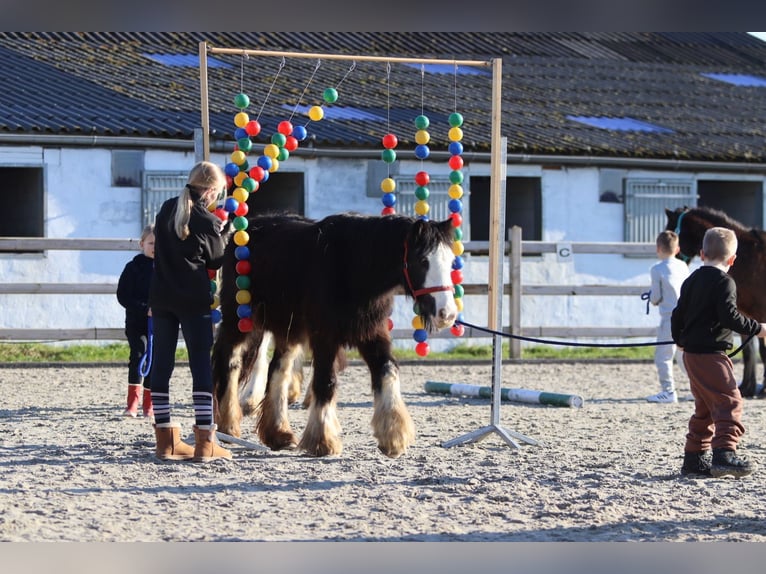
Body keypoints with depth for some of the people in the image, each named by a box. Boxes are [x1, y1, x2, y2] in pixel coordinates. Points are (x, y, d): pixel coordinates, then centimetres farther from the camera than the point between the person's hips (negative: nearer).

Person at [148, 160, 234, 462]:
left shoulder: (166, 210, 6)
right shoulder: (207, 221, -11)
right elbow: (216, 260, 0)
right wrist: (227, 232, 15)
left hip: (161, 298, 6)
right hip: (194, 301, -6)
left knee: (161, 364, 7)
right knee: (202, 366, -2)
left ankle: (166, 439, 9)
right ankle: (205, 442, -5)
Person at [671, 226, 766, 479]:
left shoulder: (691, 280, 14)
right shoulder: (724, 282, -11)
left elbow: (678, 314, 19)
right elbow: (729, 316, -20)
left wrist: (679, 339, 36)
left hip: (691, 353, 9)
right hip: (711, 353, -9)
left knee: (705, 407, 17)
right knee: (729, 401, -11)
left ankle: (694, 458, 18)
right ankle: (724, 454, -24)